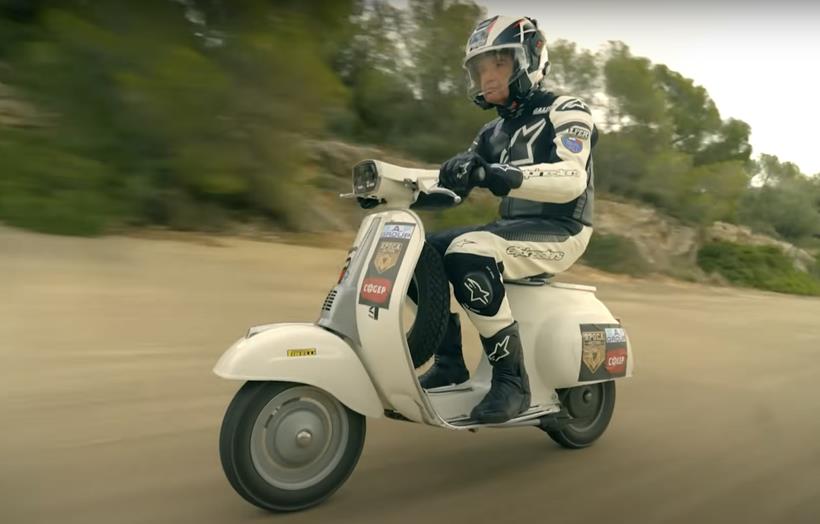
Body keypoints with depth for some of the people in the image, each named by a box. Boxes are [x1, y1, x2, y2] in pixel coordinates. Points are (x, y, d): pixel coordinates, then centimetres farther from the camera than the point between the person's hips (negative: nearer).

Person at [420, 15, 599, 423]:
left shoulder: (566, 111, -2)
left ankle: (511, 379, -23)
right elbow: (452, 180, 13)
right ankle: (449, 362, -2)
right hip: (512, 228, 7)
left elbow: (572, 179, -21)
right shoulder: (495, 133, 20)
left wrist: (509, 177, -38)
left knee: (466, 255, -32)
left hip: (558, 232, -7)